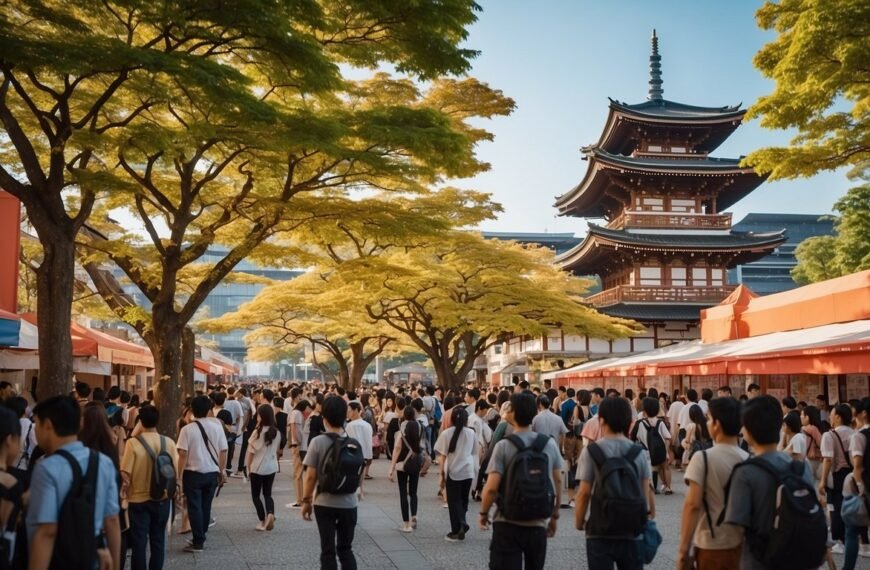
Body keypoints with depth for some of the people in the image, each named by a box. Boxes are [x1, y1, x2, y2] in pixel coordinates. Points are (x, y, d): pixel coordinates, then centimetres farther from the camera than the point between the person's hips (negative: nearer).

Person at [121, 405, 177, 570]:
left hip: (139, 499, -3)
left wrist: (124, 490, 4)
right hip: (162, 499, 3)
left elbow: (125, 474, -14)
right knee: (158, 540, 14)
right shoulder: (169, 442, -5)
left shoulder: (133, 443, -15)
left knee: (139, 542, 6)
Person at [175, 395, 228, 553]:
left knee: (195, 508, 4)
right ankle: (200, 537, 27)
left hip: (193, 473, -4)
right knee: (206, 506, 16)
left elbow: (183, 454, -14)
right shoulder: (217, 426, -1)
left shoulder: (187, 429, -10)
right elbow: (223, 451, 2)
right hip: (212, 473, 4)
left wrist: (178, 476, -7)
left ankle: (198, 542, 5)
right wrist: (222, 470, 13)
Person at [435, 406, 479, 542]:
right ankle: (461, 525, 6)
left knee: (454, 501, 8)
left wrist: (442, 473, 4)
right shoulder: (471, 433, 3)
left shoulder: (447, 433, -5)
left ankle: (456, 531, 9)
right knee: (463, 500, 17)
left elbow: (443, 455, -4)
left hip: (453, 471, -3)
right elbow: (474, 453, 7)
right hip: (468, 471, 3)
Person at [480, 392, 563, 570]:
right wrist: (554, 516, 17)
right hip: (539, 524, 4)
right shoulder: (550, 444, 0)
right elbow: (557, 482, 6)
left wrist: (483, 513, 1)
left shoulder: (504, 446, -12)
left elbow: (492, 487, -15)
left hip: (508, 524, -4)